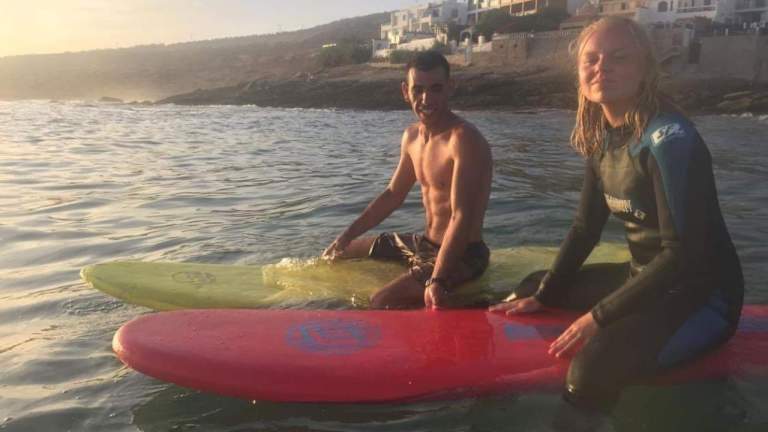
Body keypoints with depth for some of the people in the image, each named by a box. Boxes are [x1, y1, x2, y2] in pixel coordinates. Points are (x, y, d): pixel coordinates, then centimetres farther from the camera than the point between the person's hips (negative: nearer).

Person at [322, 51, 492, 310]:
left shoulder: (463, 140, -22)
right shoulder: (412, 136, 5)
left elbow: (462, 218, -30)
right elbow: (393, 195, 16)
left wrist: (437, 281, -40)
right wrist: (345, 237, 14)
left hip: (461, 255, -9)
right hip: (425, 243, 9)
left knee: (380, 303, -29)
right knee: (336, 255, 19)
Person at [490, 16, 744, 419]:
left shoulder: (669, 140, -22)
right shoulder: (603, 136, 2)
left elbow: (683, 254, -26)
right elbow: (585, 228, 9)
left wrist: (599, 317, -23)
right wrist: (542, 295, 4)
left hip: (701, 294, -8)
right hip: (643, 277, 9)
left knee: (591, 370, -32)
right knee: (530, 287, 18)